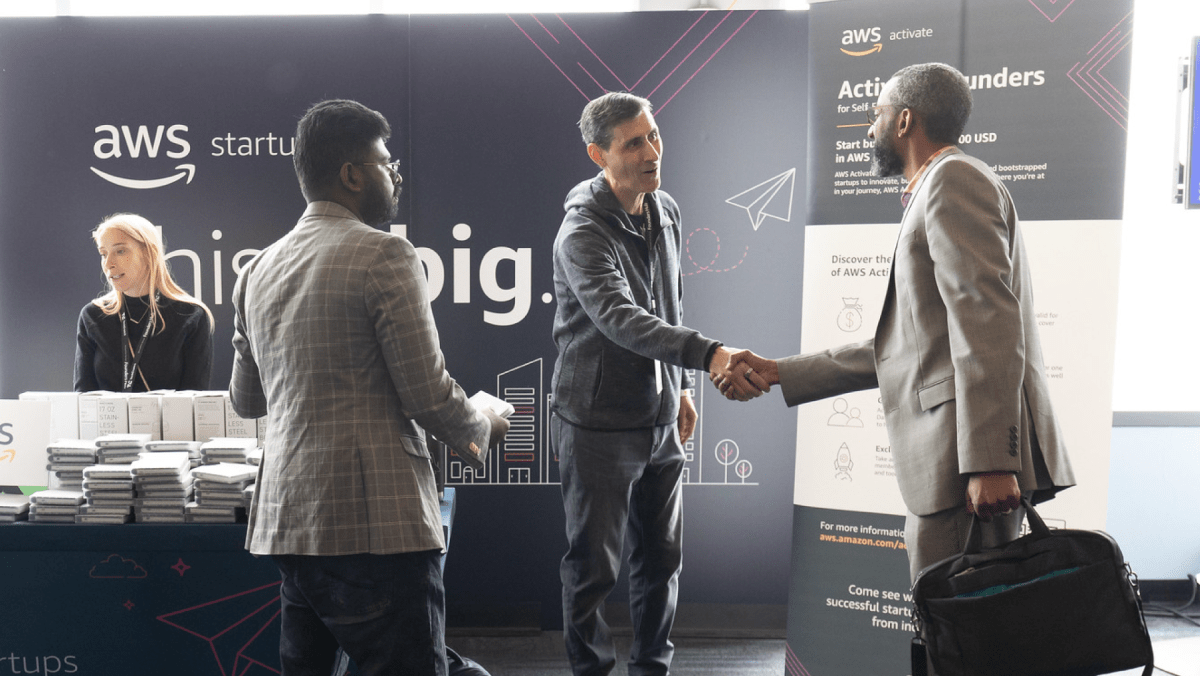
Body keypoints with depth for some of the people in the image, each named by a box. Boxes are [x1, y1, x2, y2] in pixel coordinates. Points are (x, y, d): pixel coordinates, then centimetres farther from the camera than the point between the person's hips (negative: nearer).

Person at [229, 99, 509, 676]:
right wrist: (484, 430, 7)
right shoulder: (384, 255, -10)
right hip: (375, 522, -8)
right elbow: (429, 395, -13)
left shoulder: (257, 272, 13)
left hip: (287, 520, 8)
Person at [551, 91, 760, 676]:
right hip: (598, 425, -7)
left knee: (662, 558, 17)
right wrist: (711, 355, -45)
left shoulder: (665, 211, 6)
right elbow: (620, 319, -33)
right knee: (593, 565, 7)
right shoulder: (582, 233, -19)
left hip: (659, 420, 7)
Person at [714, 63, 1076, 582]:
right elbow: (904, 346, 25)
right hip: (952, 458, 10)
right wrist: (779, 374, 24)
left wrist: (988, 461, -23)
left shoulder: (951, 178, -5)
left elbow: (987, 324, -18)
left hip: (974, 454, -10)